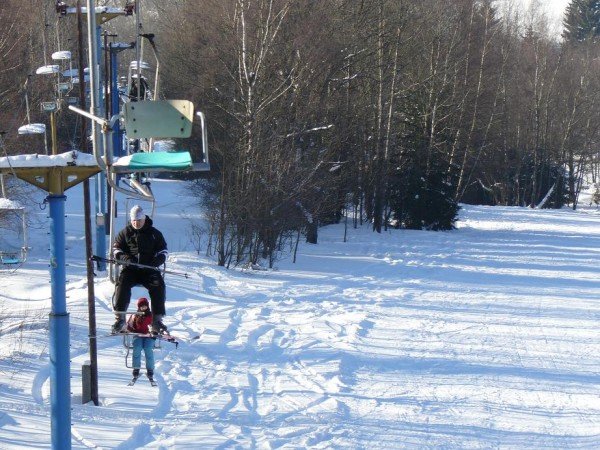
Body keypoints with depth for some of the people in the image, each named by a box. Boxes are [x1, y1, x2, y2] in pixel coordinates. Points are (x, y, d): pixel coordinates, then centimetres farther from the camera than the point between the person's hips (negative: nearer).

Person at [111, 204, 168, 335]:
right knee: (122, 284, -30)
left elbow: (163, 251, 16)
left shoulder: (154, 233, 13)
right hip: (130, 269, 0)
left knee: (158, 286, -26)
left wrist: (158, 260, -7)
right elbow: (116, 249, 13)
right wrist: (124, 257, -10)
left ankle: (157, 320, -23)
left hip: (149, 269, 0)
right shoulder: (125, 233, 13)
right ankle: (119, 317, -27)